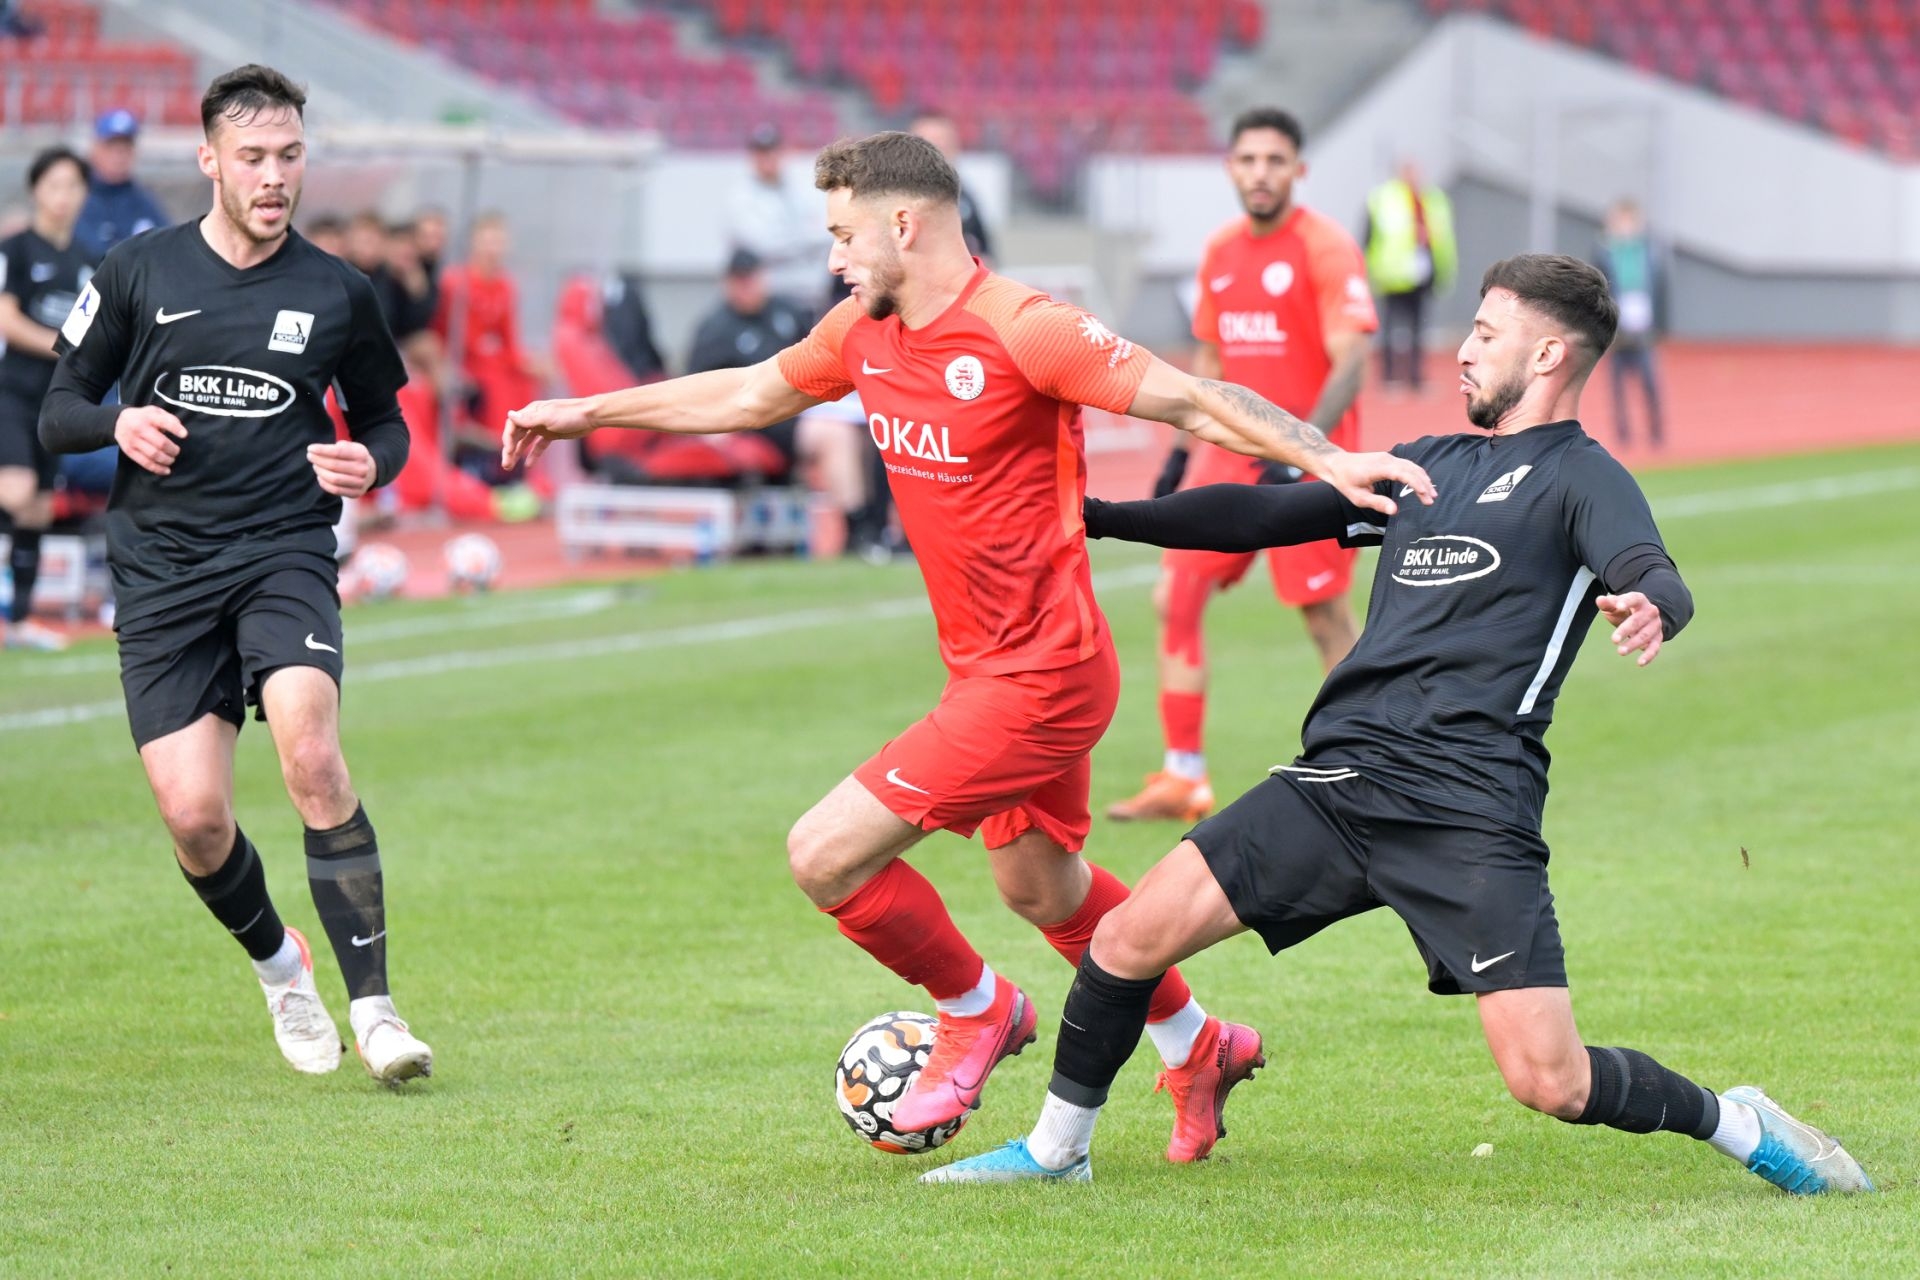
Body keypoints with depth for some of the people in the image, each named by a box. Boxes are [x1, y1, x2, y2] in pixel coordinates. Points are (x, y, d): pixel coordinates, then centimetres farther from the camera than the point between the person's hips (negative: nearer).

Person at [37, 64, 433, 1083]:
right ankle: (279, 968, 22)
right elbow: (58, 410, 9)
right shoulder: (137, 273, 3)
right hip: (161, 569, 1)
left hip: (284, 553, -1)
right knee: (194, 817, -9)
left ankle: (372, 1003, -21)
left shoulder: (336, 294, 5)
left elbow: (384, 420, 18)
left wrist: (369, 463, -6)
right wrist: (118, 424, -13)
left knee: (310, 754, -26)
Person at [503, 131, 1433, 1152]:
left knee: (825, 855, -10)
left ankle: (975, 1012, 14)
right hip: (988, 668, 9)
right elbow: (749, 395, 21)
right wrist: (587, 412, 26)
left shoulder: (1022, 331, -20)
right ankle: (1195, 1047, 43)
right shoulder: (863, 333, 5)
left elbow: (1193, 402, -21)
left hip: (1037, 676, -9)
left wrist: (1326, 461, -32)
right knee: (1037, 886, 24)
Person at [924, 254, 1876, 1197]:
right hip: (1338, 781, 6)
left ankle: (1736, 1124, 12)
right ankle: (1056, 1149, 18)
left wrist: (1649, 606, -44)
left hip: (1469, 811, -6)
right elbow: (1266, 515, 29)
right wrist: (1099, 517, 27)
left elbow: (1651, 575, -19)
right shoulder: (1433, 464, 23)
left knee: (1548, 1082, -14)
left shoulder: (1580, 478, 1)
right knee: (1128, 938, -2)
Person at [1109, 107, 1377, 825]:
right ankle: (1183, 779, 5)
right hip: (1229, 454, 7)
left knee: (1325, 617, -5)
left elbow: (1349, 364, -16)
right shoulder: (1221, 251, 11)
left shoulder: (1326, 247, -10)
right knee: (1175, 598, -1)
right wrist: (1182, 450, 16)